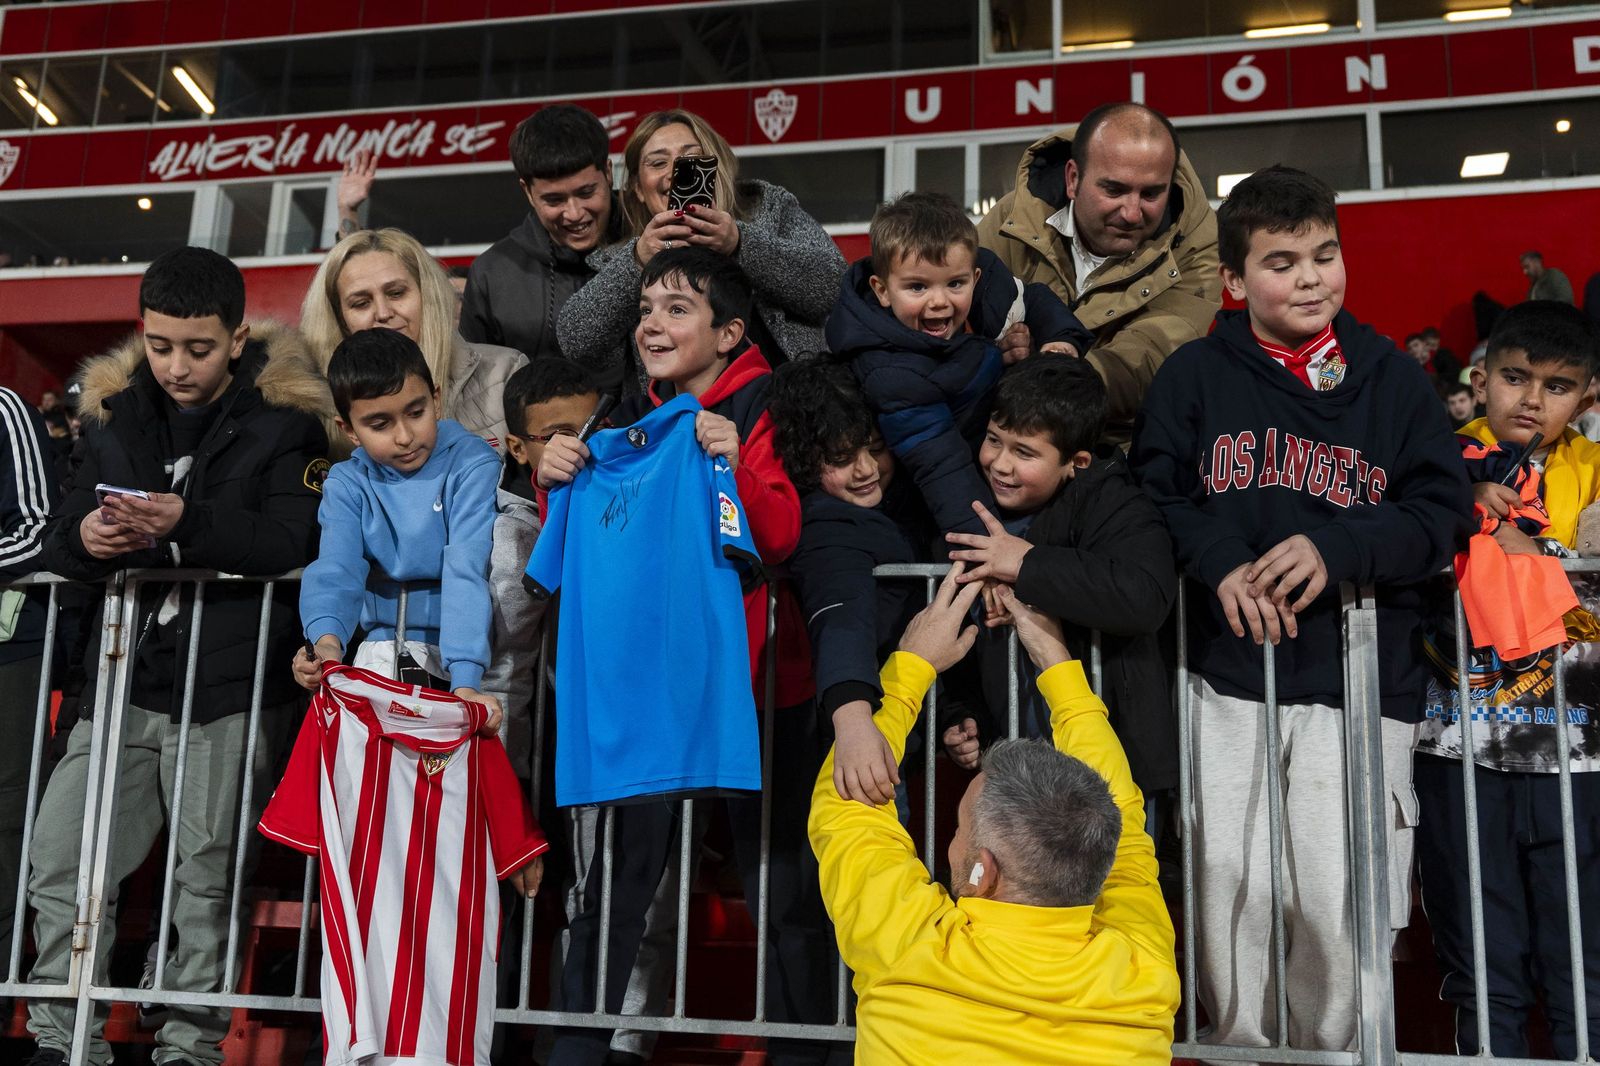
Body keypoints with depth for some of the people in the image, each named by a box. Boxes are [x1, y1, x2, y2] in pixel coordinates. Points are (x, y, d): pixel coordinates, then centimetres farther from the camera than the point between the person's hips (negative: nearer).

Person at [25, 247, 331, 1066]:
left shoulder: (283, 420, -2)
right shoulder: (114, 415, 13)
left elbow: (294, 541, -15)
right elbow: (57, 543, 12)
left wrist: (187, 523, -28)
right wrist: (85, 539, -11)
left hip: (230, 693, -5)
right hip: (126, 683, 5)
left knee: (206, 879, 2)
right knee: (59, 861, 4)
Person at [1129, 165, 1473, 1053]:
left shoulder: (1390, 378, 4)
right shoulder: (1195, 374, 4)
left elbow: (1441, 513, 1)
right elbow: (1153, 492, 2)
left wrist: (1336, 548, -16)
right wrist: (1220, 562, -15)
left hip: (1358, 676, 0)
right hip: (1227, 676, 0)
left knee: (1335, 895, -1)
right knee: (1230, 883, 3)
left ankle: (1332, 1047, 24)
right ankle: (1239, 1042, 24)